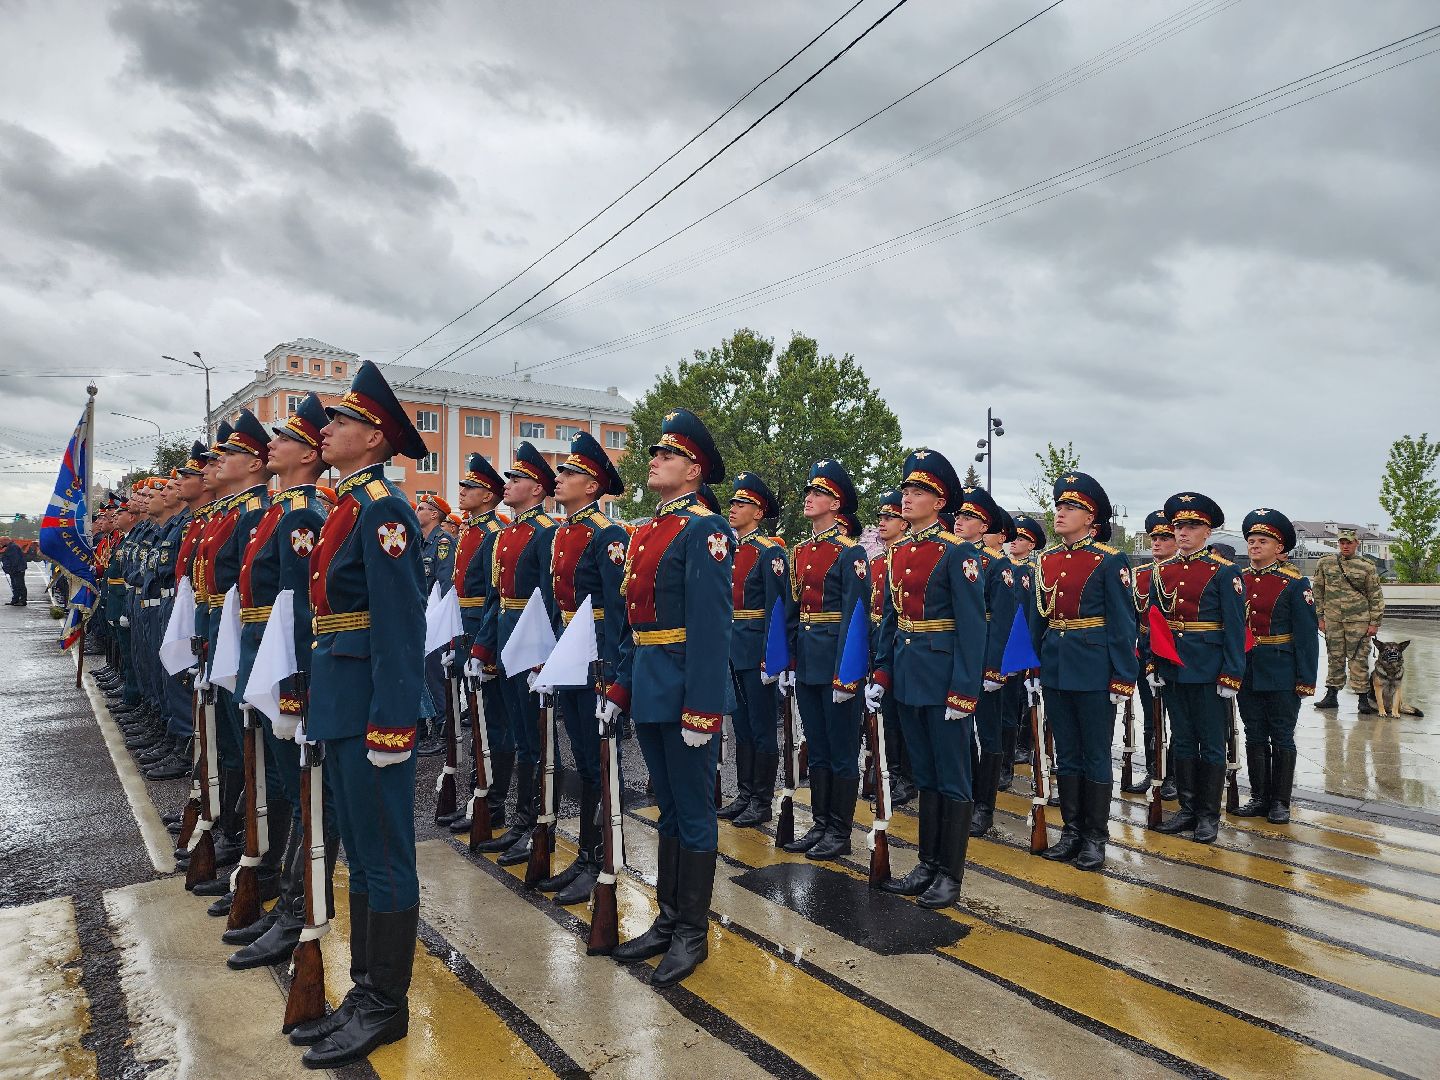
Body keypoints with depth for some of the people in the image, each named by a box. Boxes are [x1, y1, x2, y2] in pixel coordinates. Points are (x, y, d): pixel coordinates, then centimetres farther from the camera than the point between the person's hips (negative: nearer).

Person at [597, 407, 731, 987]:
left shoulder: (704, 530, -12)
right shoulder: (645, 533, 14)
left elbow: (712, 625, -19)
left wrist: (701, 710, -22)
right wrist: (620, 688, 14)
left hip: (685, 691, -8)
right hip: (647, 690, 8)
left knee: (693, 812, 5)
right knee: (668, 808, 18)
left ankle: (692, 934, 20)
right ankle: (668, 919, 32)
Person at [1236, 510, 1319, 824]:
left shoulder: (1295, 583, -6)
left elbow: (1307, 634, -8)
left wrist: (1306, 679, -12)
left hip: (1281, 674, -4)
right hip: (1246, 672, 4)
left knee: (1282, 738, 5)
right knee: (1255, 737, 11)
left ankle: (1280, 802, 16)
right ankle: (1259, 797, 22)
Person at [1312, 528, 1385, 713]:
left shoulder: (1367, 567, 1)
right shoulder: (1325, 563, 6)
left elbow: (1376, 597, 3)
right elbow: (1318, 592, 11)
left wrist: (1374, 623, -1)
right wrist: (1320, 617, 7)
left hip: (1359, 621, -2)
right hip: (1332, 620, 2)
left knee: (1359, 659, -1)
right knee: (1334, 658, 9)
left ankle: (1363, 698, 7)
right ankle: (1331, 696, 16)